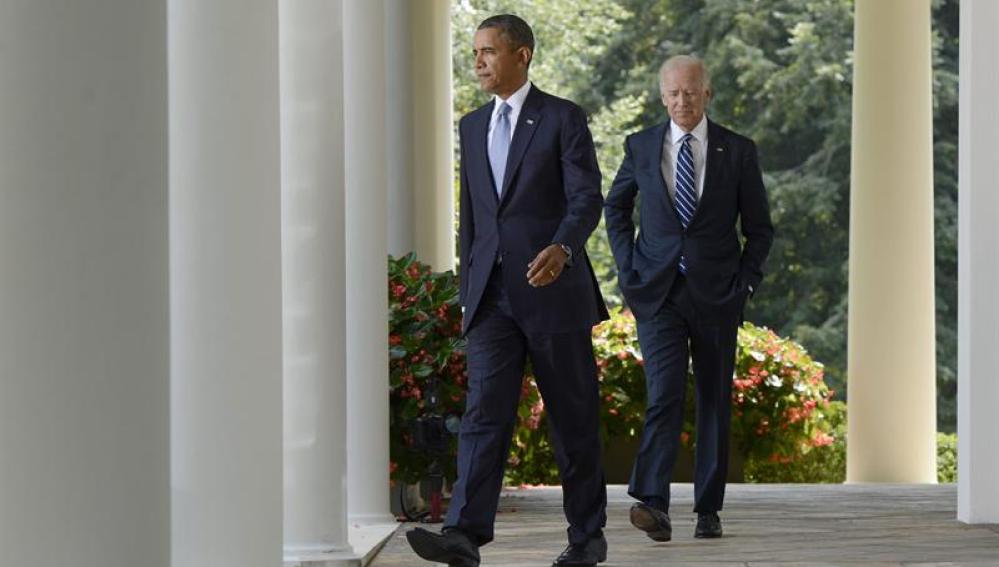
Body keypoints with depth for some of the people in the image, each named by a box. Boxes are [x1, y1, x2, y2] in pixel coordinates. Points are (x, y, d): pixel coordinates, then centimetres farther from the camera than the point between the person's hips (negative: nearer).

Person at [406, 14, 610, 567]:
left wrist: (561, 248, -30)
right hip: (492, 294, 4)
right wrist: (468, 288, 17)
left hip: (552, 288, -4)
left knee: (573, 418, 5)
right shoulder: (473, 126, 15)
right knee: (484, 412, -8)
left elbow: (587, 197, -11)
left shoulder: (563, 119, -2)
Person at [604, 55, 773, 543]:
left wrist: (744, 283, -2)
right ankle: (654, 505, -23)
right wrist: (628, 269, 8)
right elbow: (615, 209, 19)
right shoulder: (641, 147, 5)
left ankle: (709, 509, 13)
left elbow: (759, 228, 8)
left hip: (715, 295, 1)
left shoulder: (738, 151, 2)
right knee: (664, 394, -15)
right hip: (658, 292, -1)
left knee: (715, 401, 6)